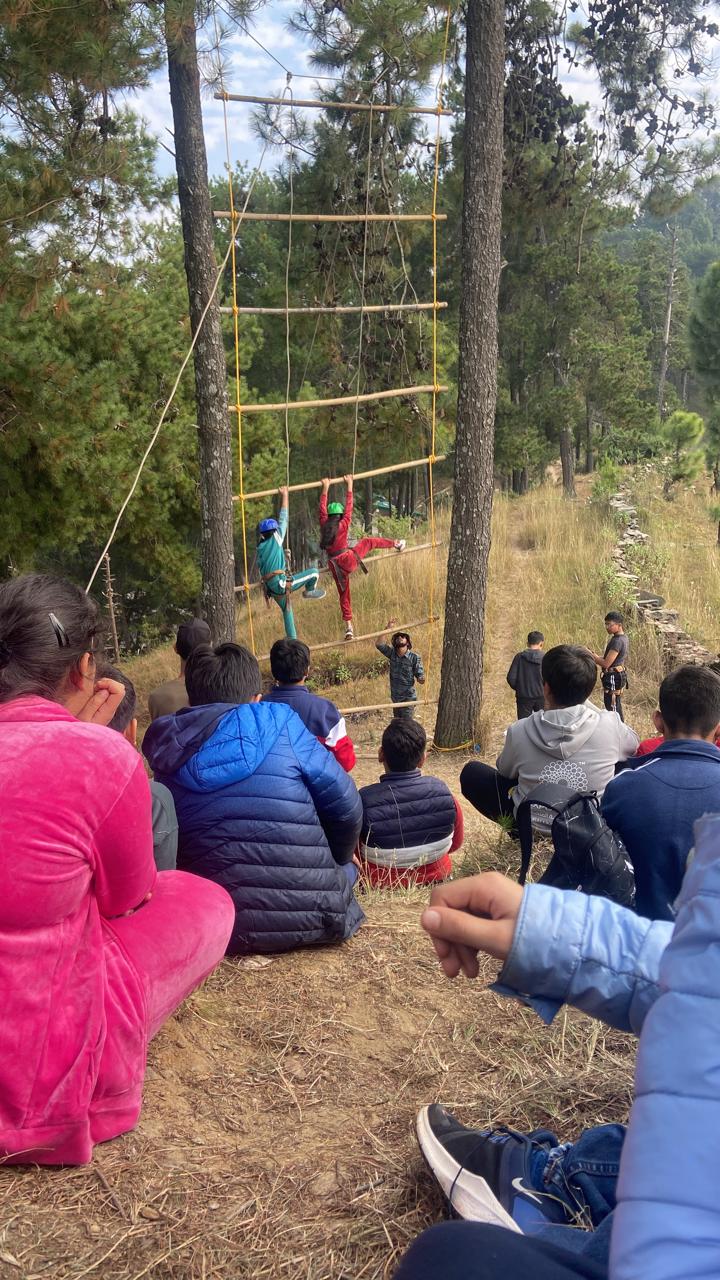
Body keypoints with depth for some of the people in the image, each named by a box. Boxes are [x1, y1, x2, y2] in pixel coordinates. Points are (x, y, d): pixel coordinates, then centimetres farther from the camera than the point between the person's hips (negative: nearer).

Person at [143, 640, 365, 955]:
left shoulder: (170, 759, 4)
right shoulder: (279, 724, -5)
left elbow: (175, 853, 11)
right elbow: (346, 807, -2)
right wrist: (334, 865, 19)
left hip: (220, 931, 3)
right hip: (313, 918, -3)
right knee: (344, 868, 29)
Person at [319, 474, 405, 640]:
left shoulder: (323, 525, 0)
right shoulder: (343, 525, -8)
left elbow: (322, 507, 12)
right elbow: (349, 506, 0)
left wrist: (325, 488, 22)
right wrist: (349, 486, 9)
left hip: (335, 567, 3)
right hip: (349, 560, -3)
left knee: (344, 595, 13)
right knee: (367, 542, 22)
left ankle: (349, 628, 10)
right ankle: (395, 543, 34)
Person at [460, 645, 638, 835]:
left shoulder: (519, 731, -20)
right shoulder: (610, 725, -21)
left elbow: (504, 771, 2)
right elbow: (633, 744, 6)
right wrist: (586, 704, 11)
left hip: (531, 828, -1)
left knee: (471, 772, 16)